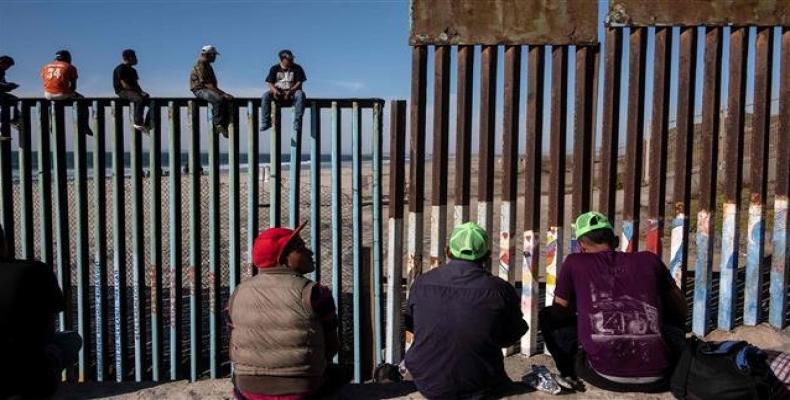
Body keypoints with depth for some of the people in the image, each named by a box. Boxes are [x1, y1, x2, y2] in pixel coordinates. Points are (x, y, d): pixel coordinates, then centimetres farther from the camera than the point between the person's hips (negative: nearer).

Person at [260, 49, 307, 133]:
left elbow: (299, 83, -5)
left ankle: (297, 123, -33)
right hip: (278, 93, 1)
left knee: (300, 95, -35)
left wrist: (290, 91, -23)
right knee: (266, 95, -27)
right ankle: (266, 122, -20)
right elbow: (270, 83, 2)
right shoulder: (275, 69, 5)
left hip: (292, 92, -1)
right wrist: (274, 90, -22)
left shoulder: (297, 68, 1)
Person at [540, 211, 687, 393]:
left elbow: (559, 313, 25)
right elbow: (681, 310, 31)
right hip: (657, 376, 3)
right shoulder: (649, 259, 19)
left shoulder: (574, 262, 14)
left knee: (547, 315, 21)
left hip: (604, 375, -2)